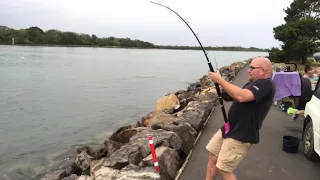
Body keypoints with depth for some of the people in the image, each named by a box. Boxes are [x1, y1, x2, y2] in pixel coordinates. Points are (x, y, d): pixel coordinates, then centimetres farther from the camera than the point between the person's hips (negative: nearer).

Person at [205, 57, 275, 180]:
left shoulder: (266, 84, -17)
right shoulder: (253, 84, 16)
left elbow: (241, 96, -32)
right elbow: (236, 97, 16)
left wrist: (220, 80, -25)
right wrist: (223, 86, -3)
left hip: (241, 136, -10)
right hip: (229, 129, 10)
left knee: (224, 170, -4)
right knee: (212, 157, 12)